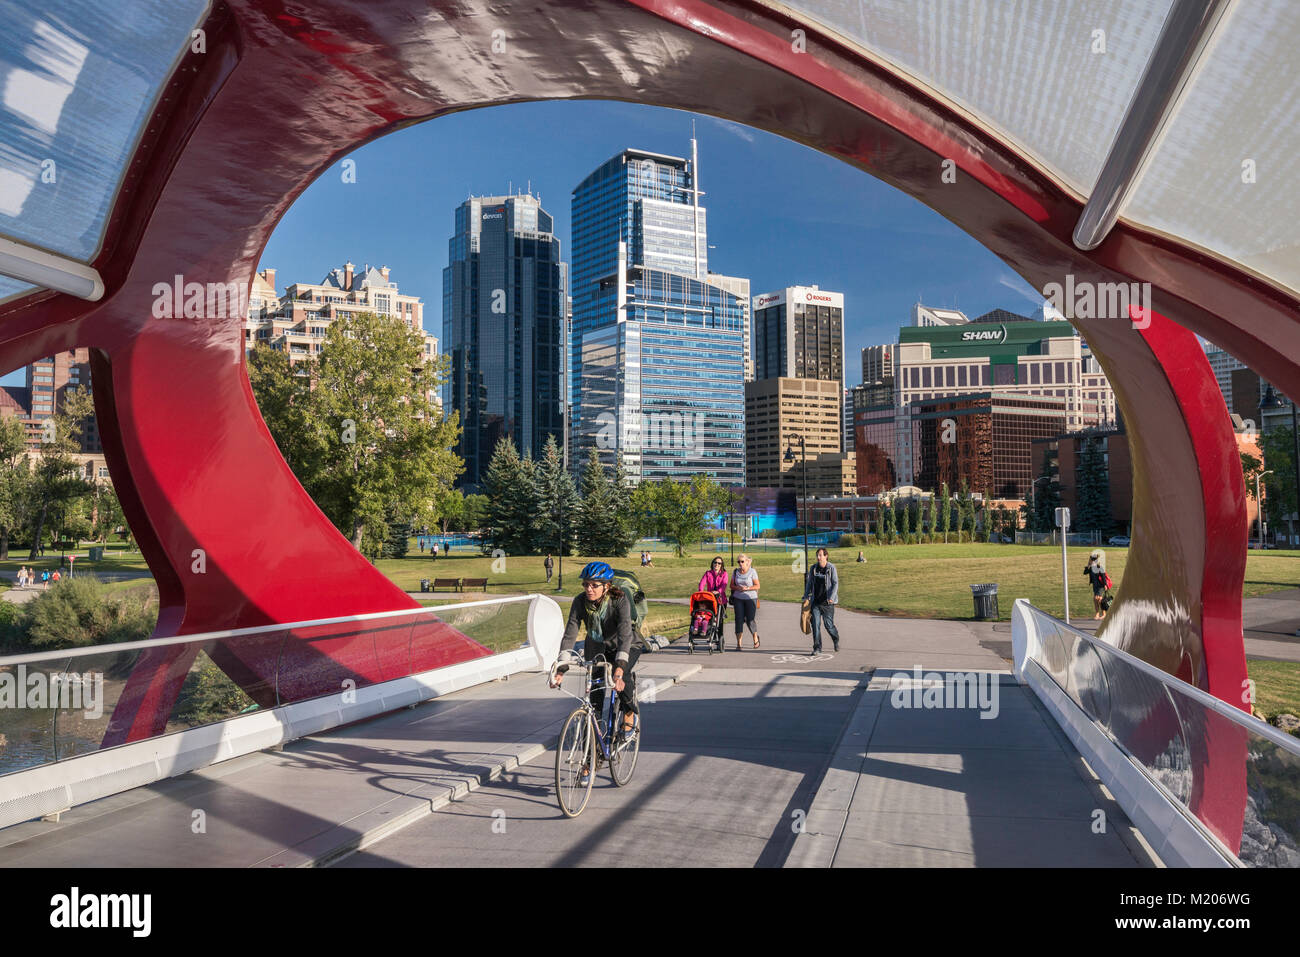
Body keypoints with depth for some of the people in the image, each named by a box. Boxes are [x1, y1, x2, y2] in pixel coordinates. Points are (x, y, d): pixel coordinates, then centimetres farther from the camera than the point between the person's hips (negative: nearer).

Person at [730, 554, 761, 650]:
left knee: (751, 619, -5)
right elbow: (732, 585, 10)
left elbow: (757, 586, -5)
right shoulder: (735, 572, 6)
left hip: (751, 598, -3)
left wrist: (747, 588, -19)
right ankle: (739, 643, -2)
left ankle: (755, 638, 24)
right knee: (739, 619, -4)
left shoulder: (752, 571, -4)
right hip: (738, 598, 3)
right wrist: (737, 588, -11)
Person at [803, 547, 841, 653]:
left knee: (829, 625, 3)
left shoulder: (831, 568, -4)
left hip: (827, 603, -3)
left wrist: (831, 597, -18)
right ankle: (817, 648, 0)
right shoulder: (813, 568, 7)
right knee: (815, 624, -5)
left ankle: (836, 640, 33)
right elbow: (809, 583, 15)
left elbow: (835, 584, -7)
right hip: (815, 602, 3)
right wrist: (806, 596, 7)